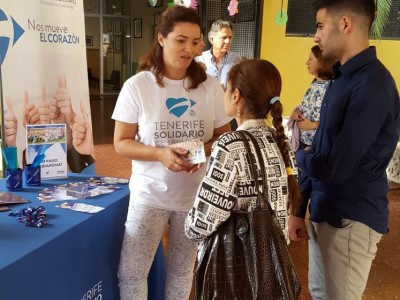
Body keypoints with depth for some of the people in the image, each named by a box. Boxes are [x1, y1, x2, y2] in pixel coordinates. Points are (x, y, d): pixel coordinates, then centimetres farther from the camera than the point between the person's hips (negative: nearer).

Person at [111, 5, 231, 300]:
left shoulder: (210, 86, -4)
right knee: (131, 272, 2)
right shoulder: (137, 86, -10)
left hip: (196, 194, 2)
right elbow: (121, 143, -7)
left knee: (182, 270, 17)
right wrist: (160, 154, -24)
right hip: (150, 193, -1)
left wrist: (205, 150, -19)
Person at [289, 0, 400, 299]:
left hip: (351, 220, -8)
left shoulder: (371, 87, -22)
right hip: (324, 212, 9)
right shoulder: (343, 78, 9)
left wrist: (300, 155, -4)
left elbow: (334, 168, -26)